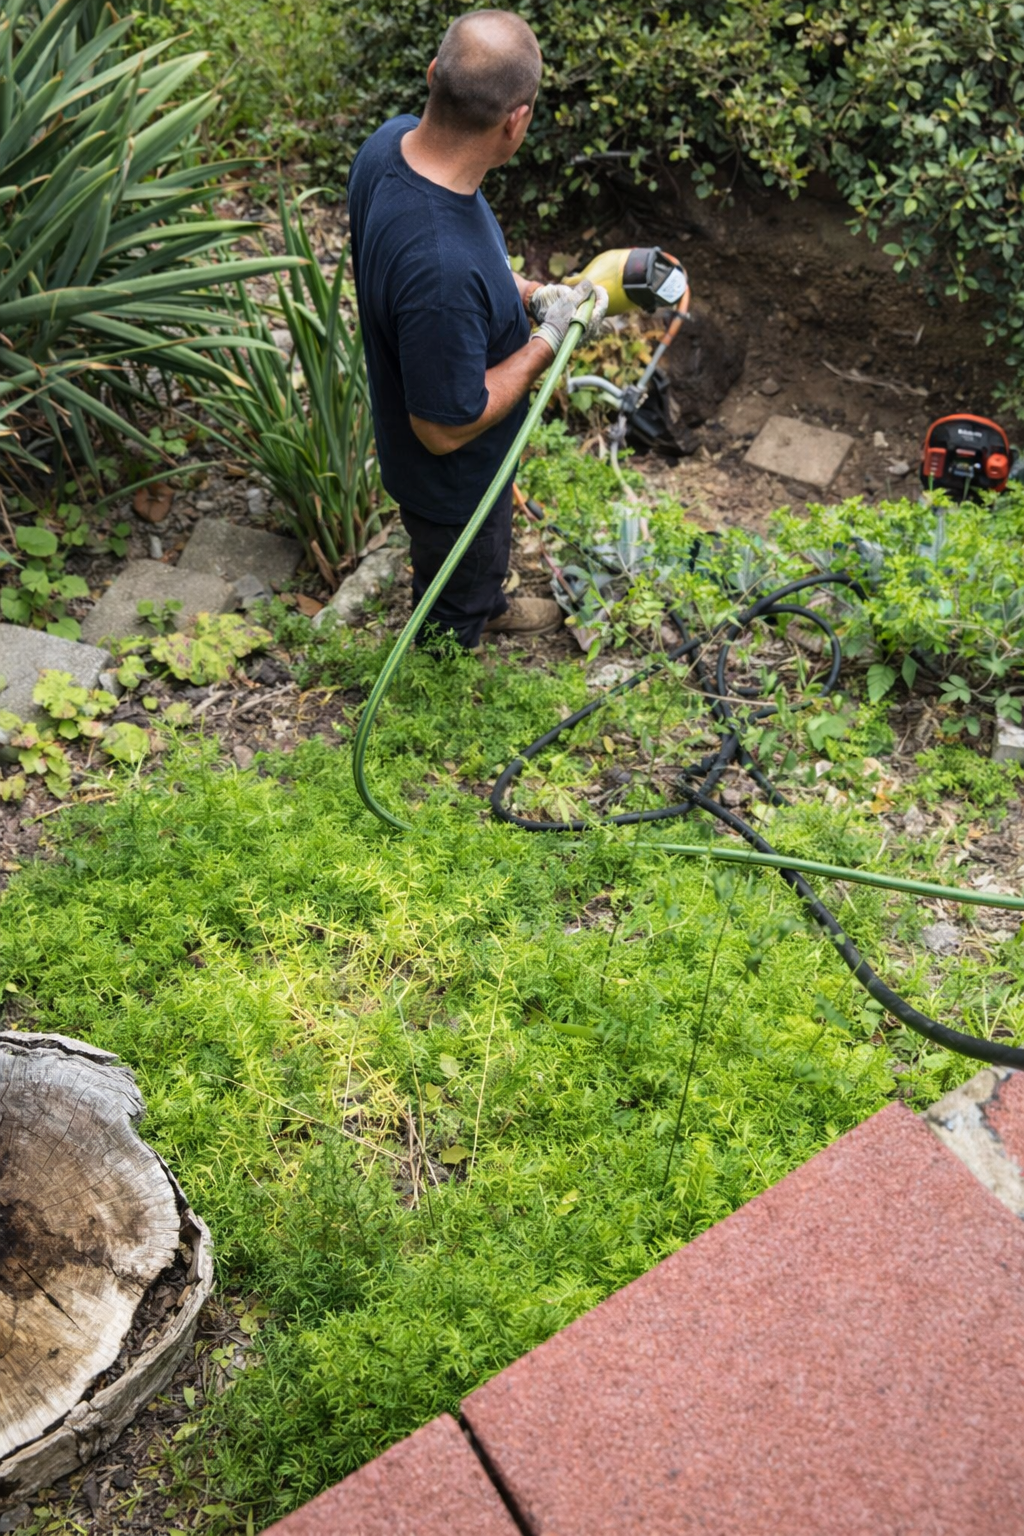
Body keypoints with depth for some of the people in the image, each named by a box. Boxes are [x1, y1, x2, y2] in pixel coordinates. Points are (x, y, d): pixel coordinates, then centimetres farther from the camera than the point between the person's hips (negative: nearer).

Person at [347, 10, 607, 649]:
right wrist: (548, 340, -25)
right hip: (452, 481, -8)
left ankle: (490, 607, 68)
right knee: (454, 613, 24)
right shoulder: (443, 269, -44)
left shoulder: (392, 141, -16)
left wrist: (528, 294, -4)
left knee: (485, 557, 38)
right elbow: (446, 429, -33)